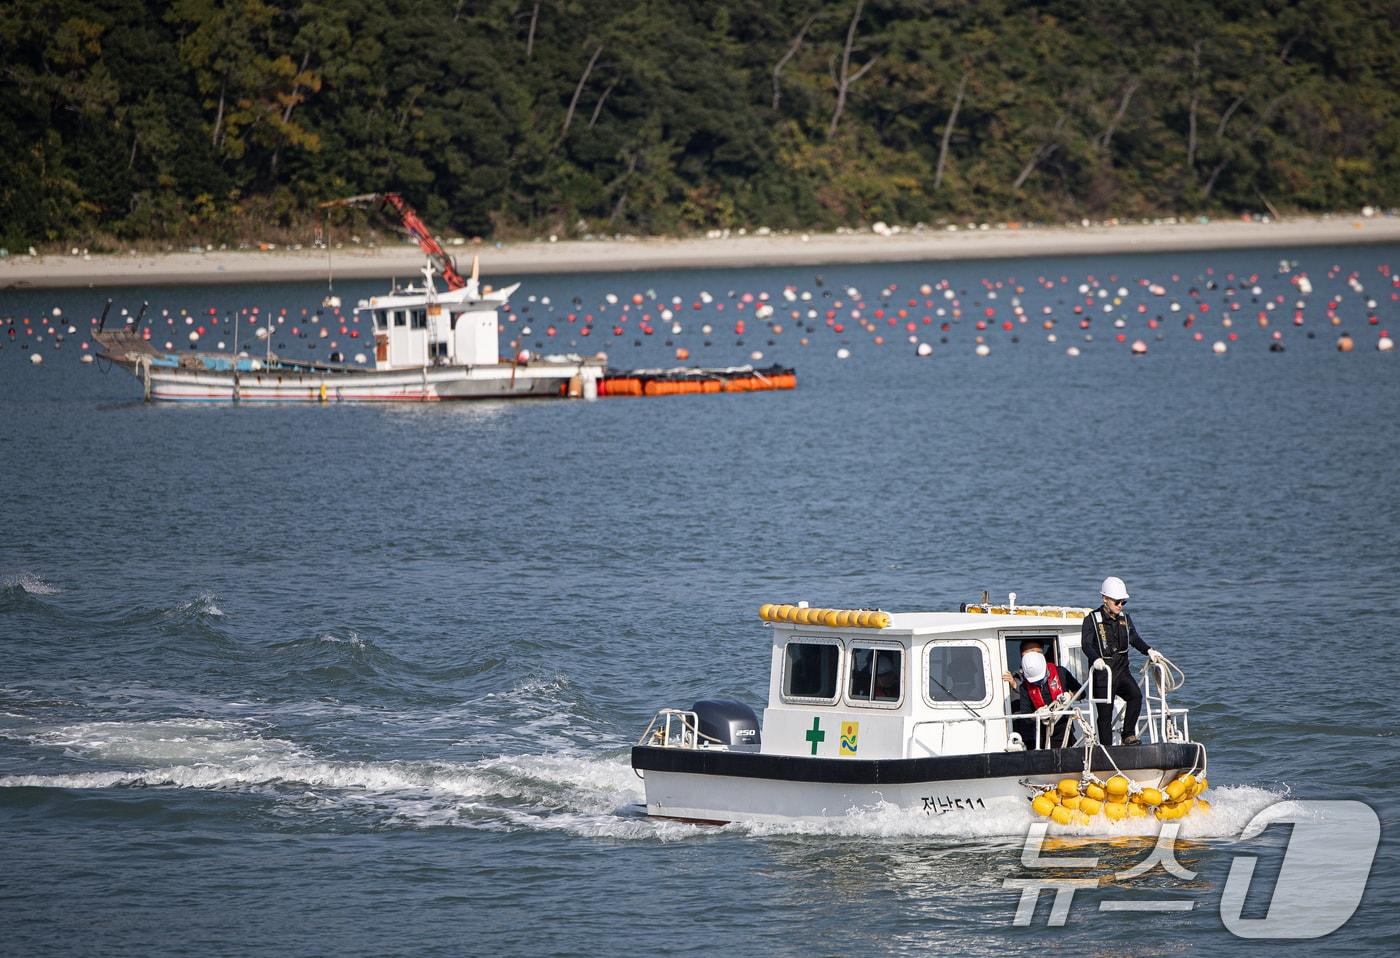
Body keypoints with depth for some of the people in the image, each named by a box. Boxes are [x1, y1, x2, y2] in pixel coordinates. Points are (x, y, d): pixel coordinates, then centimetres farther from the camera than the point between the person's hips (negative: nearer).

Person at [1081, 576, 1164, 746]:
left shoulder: (1125, 618, 11)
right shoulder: (1092, 620, -6)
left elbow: (1134, 639, 16)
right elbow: (1086, 644, -17)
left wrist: (1148, 650, -3)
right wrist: (1096, 659, -36)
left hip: (1122, 671, 4)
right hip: (1102, 675, -4)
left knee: (1136, 695, -23)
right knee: (1105, 714, -2)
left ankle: (1128, 735, -11)